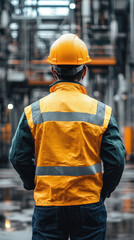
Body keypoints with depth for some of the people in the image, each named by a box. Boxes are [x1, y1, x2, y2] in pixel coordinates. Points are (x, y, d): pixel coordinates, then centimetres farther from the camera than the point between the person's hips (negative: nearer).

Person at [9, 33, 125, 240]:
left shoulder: (33, 112, 0)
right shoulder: (101, 112, -2)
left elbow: (18, 157, 2)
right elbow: (116, 160, -4)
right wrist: (103, 191, 11)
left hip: (47, 205, 1)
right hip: (89, 205, 0)